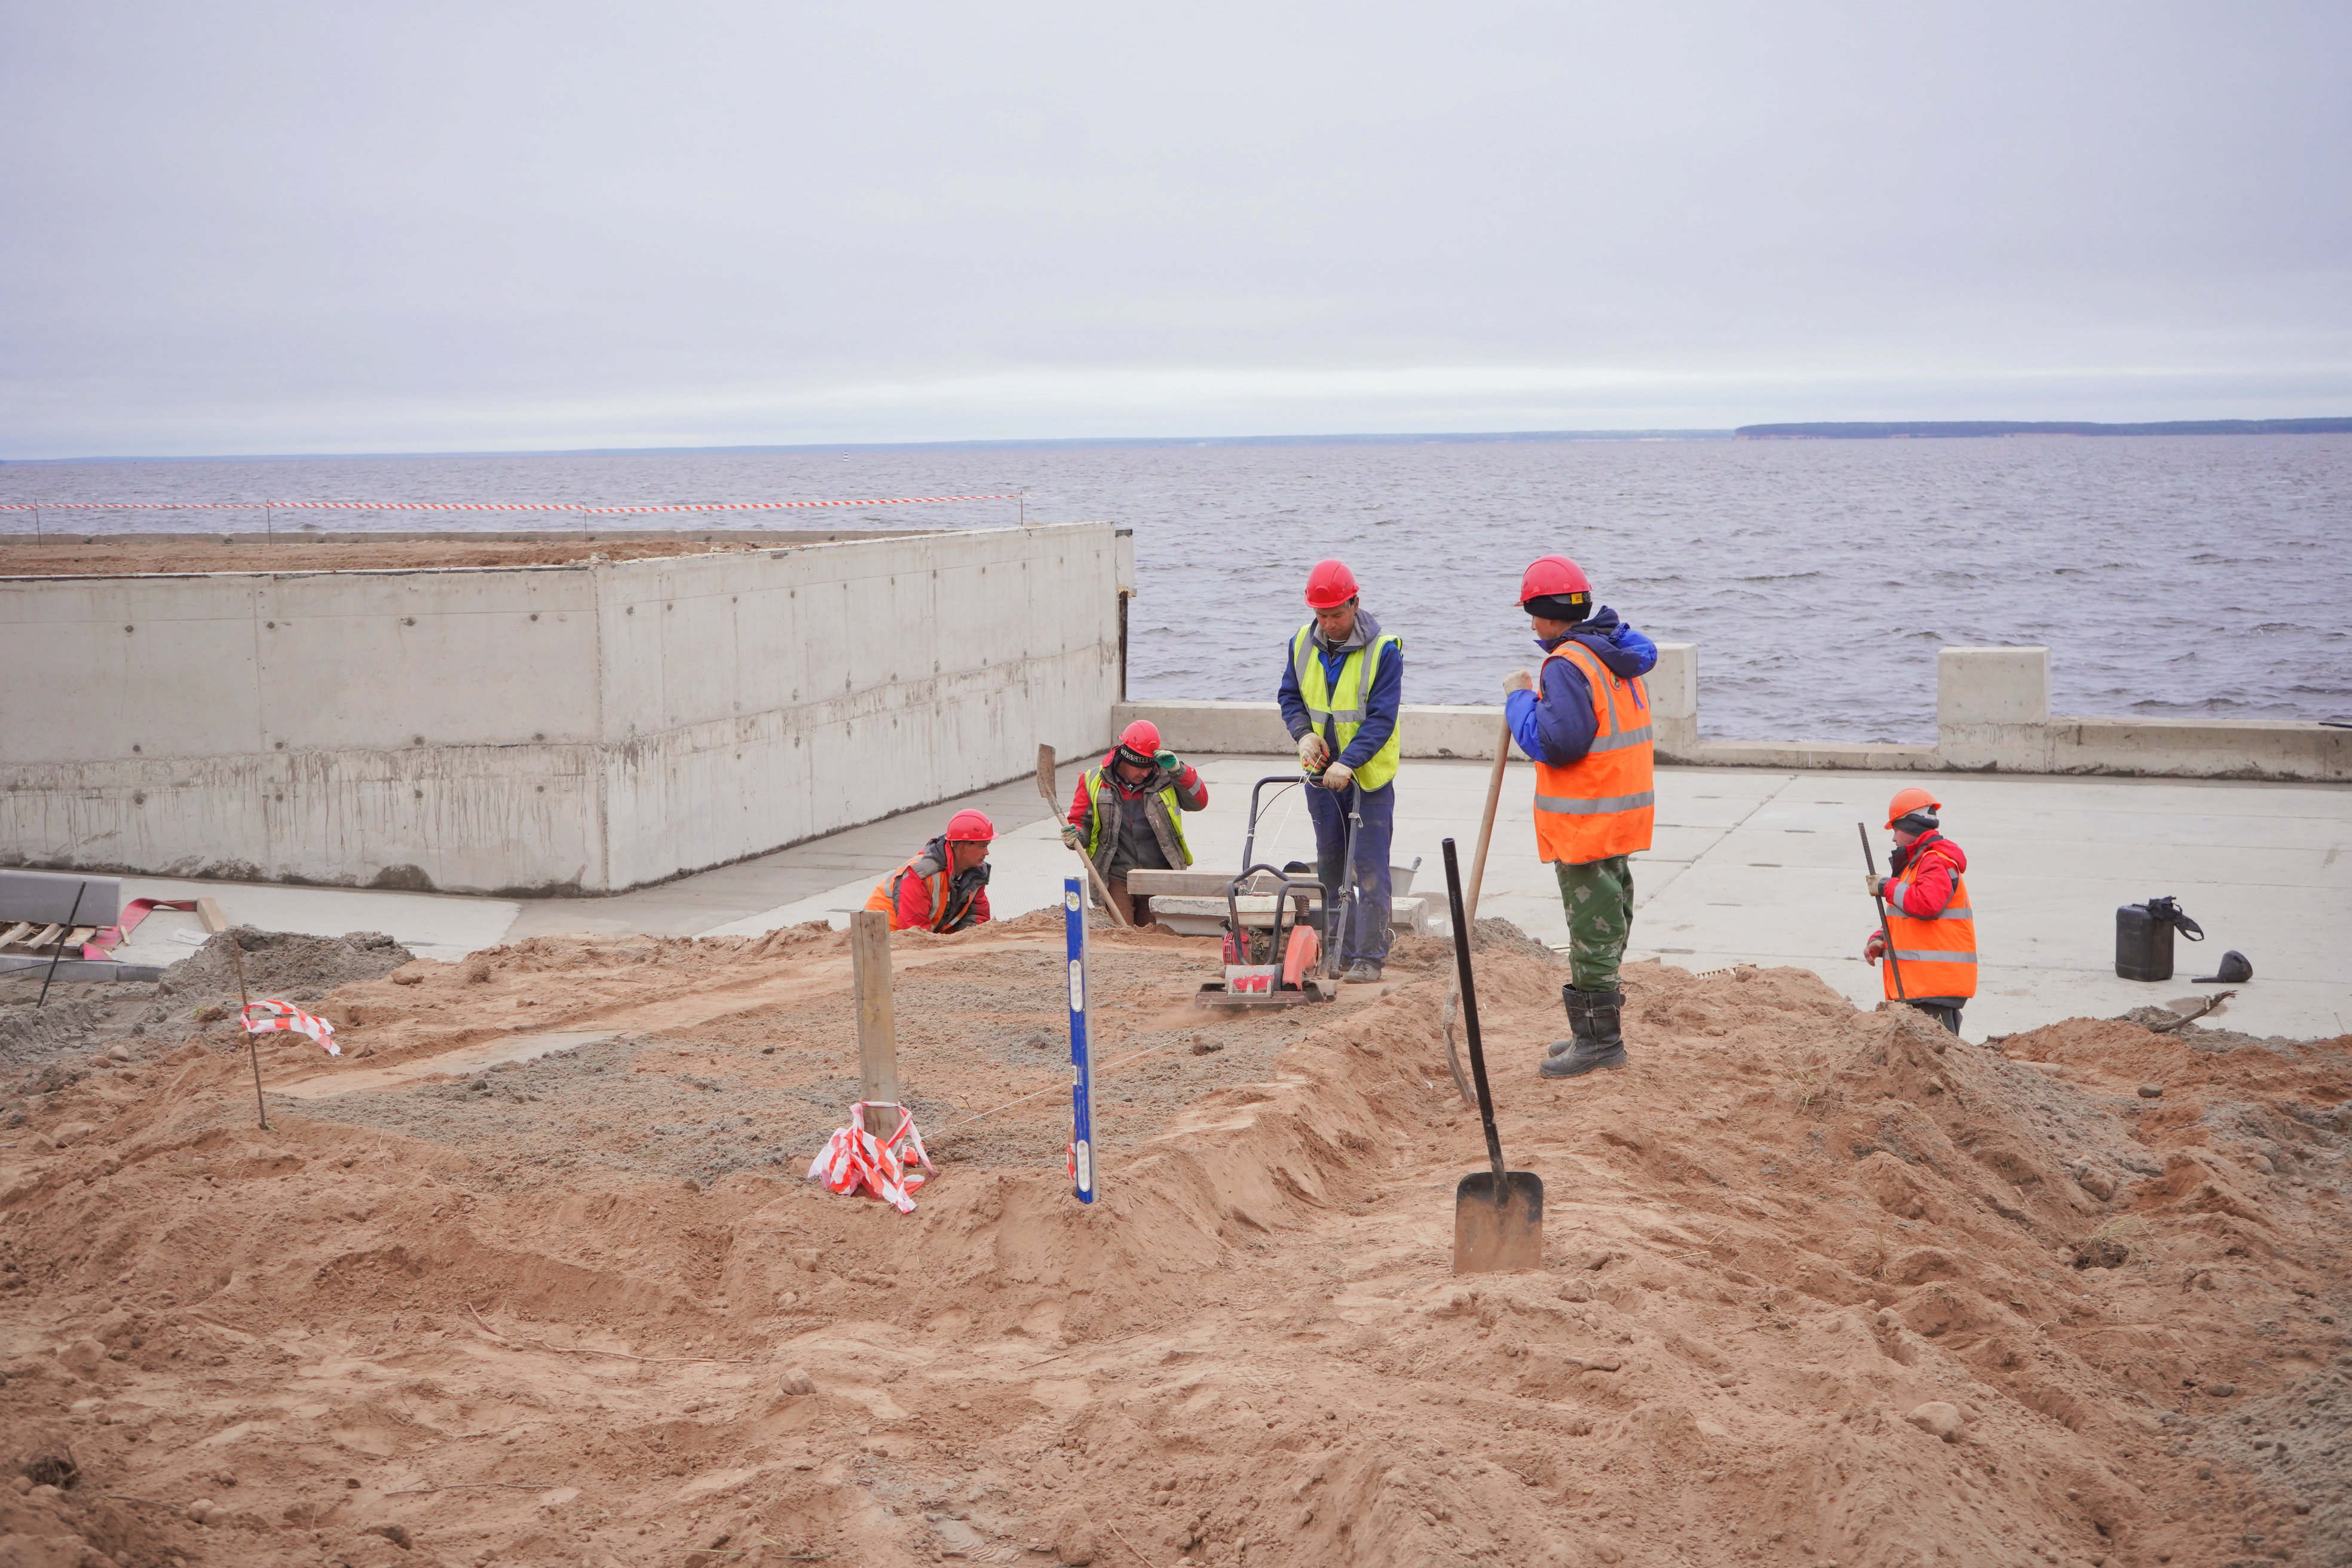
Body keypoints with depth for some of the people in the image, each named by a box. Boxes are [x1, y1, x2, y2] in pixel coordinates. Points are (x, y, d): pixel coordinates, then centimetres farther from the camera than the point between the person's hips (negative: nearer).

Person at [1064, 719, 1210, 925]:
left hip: (1158, 879, 1)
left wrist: (1178, 770, -13)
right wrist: (1075, 835, -14)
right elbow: (1080, 821, 9)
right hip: (1116, 877, -1)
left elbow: (1199, 801, -3)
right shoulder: (1095, 781, 3)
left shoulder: (1164, 779, 4)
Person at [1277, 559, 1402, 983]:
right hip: (1321, 773, 5)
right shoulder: (1301, 644, 1)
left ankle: (1369, 956, -2)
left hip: (1369, 773, -5)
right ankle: (1340, 952, 20)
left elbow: (1381, 718, -18)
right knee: (1331, 866, 11)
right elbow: (1290, 697, 12)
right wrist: (1304, 734, -8)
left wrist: (1348, 762, -28)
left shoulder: (1384, 650, -14)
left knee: (1369, 868, -6)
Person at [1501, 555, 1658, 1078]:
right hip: (1623, 814, 10)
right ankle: (1599, 1030, 27)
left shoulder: (1567, 665, -19)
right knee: (1608, 923, 17)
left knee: (1592, 928, -3)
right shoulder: (1619, 658, 11)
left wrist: (1520, 697, -11)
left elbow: (1554, 743, -25)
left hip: (1585, 820, -10)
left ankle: (1600, 1040, 3)